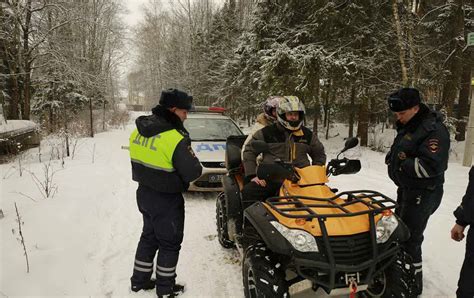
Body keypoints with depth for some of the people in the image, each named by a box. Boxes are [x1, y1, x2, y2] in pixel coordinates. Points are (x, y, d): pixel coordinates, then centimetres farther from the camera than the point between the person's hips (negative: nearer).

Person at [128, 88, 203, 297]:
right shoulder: (175, 138, -26)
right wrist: (195, 165, -2)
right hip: (166, 200, -7)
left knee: (149, 236, 24)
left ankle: (139, 280, 37)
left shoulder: (139, 130, -1)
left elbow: (140, 162, 8)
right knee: (169, 243, 11)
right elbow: (192, 172, -22)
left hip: (144, 193, 8)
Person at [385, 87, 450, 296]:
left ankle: (413, 284, 12)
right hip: (406, 189, 10)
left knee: (409, 239, -4)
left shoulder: (434, 130, -21)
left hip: (422, 194, -10)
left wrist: (401, 164, -20)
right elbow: (399, 153, 21)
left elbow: (431, 166, -30)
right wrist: (392, 157, -1)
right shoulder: (408, 126, 9)